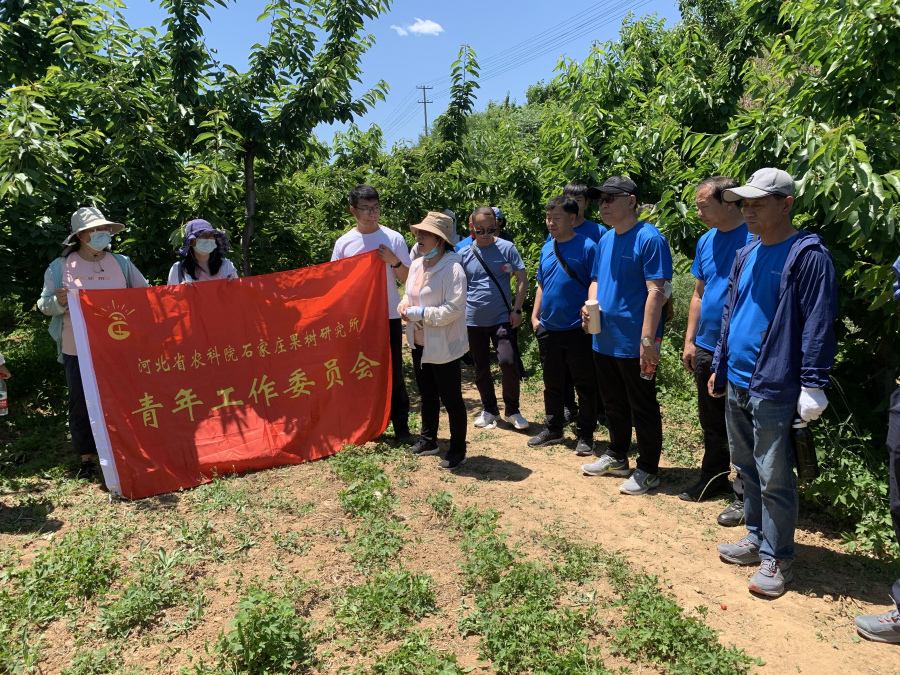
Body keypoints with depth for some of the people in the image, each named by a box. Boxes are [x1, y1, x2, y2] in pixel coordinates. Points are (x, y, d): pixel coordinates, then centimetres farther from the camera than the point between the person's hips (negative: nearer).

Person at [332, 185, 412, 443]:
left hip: (389, 316, -1)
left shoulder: (393, 238, -1)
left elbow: (408, 278, 2)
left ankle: (401, 426, 12)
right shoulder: (344, 243, 3)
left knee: (393, 373, 3)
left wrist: (394, 261, -17)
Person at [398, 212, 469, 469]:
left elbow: (453, 308, -24)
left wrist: (421, 313, -20)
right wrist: (404, 307, -4)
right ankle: (428, 440, 38)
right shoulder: (417, 265, 7)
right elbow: (408, 295, 19)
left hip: (443, 347, -8)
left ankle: (458, 450, 19)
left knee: (451, 400, 4)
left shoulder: (452, 269, -18)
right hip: (419, 344, 8)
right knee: (427, 395, 22)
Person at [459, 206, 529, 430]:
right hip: (473, 320, 3)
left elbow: (522, 279, -1)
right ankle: (489, 410, 27)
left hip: (501, 318, -2)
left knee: (508, 362, -13)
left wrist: (517, 309, -8)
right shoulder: (464, 254, 1)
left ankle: (512, 410, 6)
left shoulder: (507, 248, -4)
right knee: (481, 368, 11)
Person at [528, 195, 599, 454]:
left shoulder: (587, 247, -10)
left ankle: (585, 435, 18)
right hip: (548, 329, 6)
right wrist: (535, 316, 9)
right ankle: (553, 429, 31)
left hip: (577, 329, -6)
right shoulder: (546, 248, 9)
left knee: (585, 385, 5)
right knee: (552, 384, 17)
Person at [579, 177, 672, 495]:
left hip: (633, 344, -8)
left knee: (643, 409, 6)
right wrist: (591, 304, -1)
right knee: (614, 404, 20)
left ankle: (648, 470, 19)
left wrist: (647, 340, -23)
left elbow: (657, 291, -19)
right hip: (604, 340, 8)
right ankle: (616, 457, 36)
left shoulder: (649, 238, -14)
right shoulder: (606, 239, 11)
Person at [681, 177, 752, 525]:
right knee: (711, 421, 19)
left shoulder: (755, 238, -15)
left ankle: (744, 496, 17)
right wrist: (690, 340, 13)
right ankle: (713, 478, 35)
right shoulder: (706, 241, 8)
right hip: (706, 348, 7)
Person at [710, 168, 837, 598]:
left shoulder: (807, 255, -11)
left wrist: (813, 386, -16)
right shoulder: (746, 256, 12)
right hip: (736, 385, 8)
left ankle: (776, 559, 17)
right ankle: (756, 538, 33)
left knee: (774, 479, 2)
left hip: (773, 389, -8)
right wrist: (719, 367, 19)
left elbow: (818, 324, -14)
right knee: (746, 468, 17)